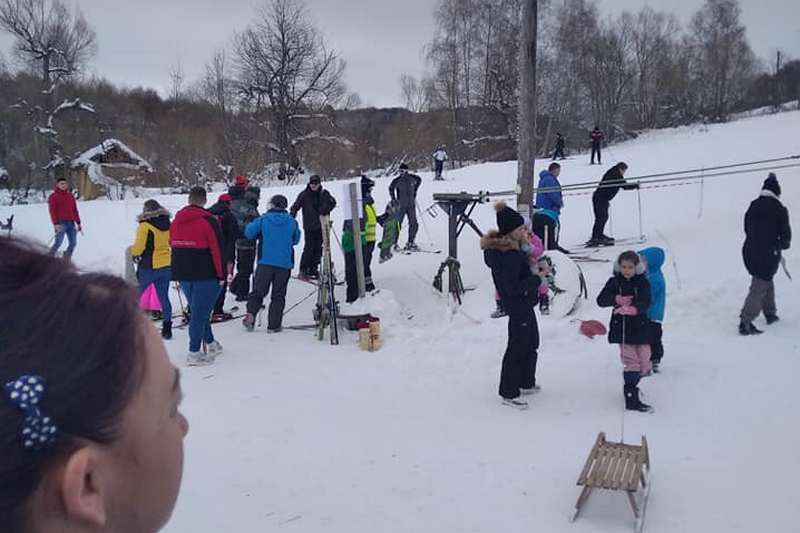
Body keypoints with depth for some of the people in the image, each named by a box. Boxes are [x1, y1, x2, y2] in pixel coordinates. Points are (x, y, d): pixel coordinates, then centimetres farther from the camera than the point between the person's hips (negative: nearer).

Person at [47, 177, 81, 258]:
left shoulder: (70, 196, 17)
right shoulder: (53, 196, 3)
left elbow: (75, 210, 19)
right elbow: (52, 211, -3)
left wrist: (78, 223, 14)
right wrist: (55, 224, -14)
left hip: (71, 223, 5)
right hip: (61, 223, -5)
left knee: (73, 243, 2)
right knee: (58, 242, -11)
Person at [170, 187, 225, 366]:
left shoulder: (176, 221, 9)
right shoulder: (209, 221, -12)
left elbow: (173, 247, 16)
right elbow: (217, 249, -13)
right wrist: (221, 275, -7)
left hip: (182, 275, 7)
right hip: (205, 275, -7)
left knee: (198, 310, 19)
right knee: (200, 312, -2)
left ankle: (210, 343, 29)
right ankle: (194, 353, 0)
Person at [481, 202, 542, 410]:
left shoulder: (499, 247, 3)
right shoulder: (509, 256, -28)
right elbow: (512, 287, -29)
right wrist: (537, 279, -21)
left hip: (523, 304, 11)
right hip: (518, 306, -11)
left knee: (531, 343, 24)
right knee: (517, 348, 0)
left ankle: (526, 383, 39)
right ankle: (509, 393, 12)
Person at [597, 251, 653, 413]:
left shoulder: (643, 282, 0)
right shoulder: (614, 282, 3)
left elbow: (646, 302, -16)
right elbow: (601, 300, -2)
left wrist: (634, 309, -36)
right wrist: (616, 299, -19)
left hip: (640, 327, 2)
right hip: (621, 328, -1)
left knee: (644, 365, 6)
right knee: (631, 362, -9)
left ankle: (631, 386, 33)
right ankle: (631, 399, -4)